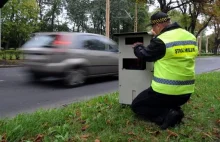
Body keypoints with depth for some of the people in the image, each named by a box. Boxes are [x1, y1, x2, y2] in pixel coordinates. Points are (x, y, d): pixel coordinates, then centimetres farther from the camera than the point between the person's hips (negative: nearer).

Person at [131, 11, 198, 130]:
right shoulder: (191, 37, 5)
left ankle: (167, 116, -8)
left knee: (136, 106, 12)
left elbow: (144, 55, -1)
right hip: (186, 91, 8)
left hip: (165, 91, -8)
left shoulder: (161, 41, -17)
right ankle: (174, 111, 6)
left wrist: (137, 47, 20)